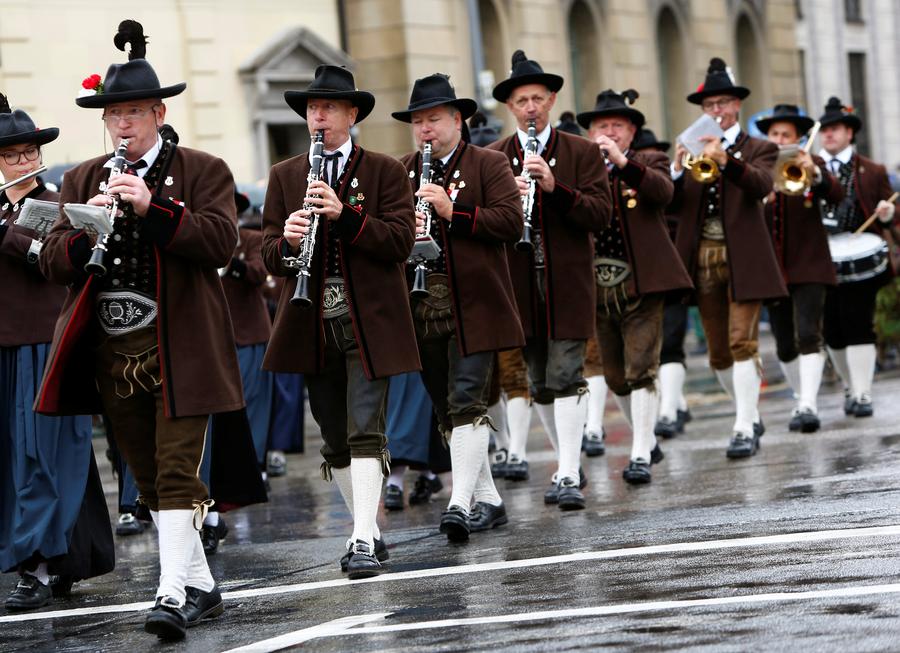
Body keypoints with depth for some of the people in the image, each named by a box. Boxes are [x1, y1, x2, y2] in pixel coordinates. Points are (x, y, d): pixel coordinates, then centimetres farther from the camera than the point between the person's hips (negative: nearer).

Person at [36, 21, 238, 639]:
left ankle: (173, 594, -14)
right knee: (152, 482, 10)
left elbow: (221, 241, -13)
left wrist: (152, 206, -22)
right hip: (111, 355, 5)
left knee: (176, 473, -11)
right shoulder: (82, 180, 14)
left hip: (178, 350, -5)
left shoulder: (203, 171, 2)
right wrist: (87, 229, -15)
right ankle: (200, 585, 20)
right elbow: (53, 261, 6)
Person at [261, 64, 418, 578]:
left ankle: (364, 540, -15)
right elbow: (271, 259, 7)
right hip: (314, 326, 4)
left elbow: (401, 241, -9)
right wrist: (286, 240, -17)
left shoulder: (385, 171, 2)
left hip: (370, 323, -4)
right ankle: (368, 531, 21)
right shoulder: (284, 176, 11)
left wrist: (343, 214, -20)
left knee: (365, 432, -12)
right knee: (336, 439, 9)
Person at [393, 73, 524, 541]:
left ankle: (461, 502, -18)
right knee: (447, 411, 9)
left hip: (473, 306, -5)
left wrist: (453, 211, -19)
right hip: (420, 305, 5)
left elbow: (511, 222, -9)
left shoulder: (488, 165, 2)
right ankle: (488, 500, 18)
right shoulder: (399, 172, 15)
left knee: (466, 403, -13)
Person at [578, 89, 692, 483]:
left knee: (640, 372, -11)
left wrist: (623, 161, -29)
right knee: (616, 378, 11)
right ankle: (647, 441, 29)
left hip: (641, 284, -4)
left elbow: (664, 192, -18)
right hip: (599, 288, 4)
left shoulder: (650, 164, 5)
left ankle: (641, 457, -9)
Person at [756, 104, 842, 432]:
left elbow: (836, 195, -16)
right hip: (772, 269, 3)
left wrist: (814, 174, -34)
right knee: (785, 345, 8)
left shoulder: (812, 165, 3)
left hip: (808, 266, -3)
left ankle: (809, 406, -20)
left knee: (808, 335, -15)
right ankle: (802, 400, 23)